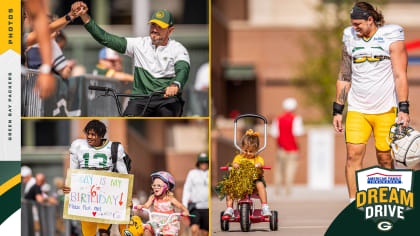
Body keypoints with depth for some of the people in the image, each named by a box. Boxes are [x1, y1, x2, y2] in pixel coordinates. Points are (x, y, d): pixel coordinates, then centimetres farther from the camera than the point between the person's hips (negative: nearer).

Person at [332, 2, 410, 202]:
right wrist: (337, 110, 13)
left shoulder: (391, 37, -2)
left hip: (385, 110, -3)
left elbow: (400, 75, -5)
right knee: (353, 154, -9)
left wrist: (403, 109, -12)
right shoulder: (350, 39, 10)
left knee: (385, 158, 0)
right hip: (357, 109, 3)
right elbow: (344, 77, 16)